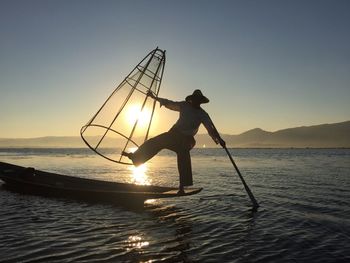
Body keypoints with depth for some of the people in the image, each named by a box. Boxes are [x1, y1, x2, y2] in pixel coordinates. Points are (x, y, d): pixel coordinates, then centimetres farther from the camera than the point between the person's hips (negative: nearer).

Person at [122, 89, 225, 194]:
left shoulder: (203, 114, -3)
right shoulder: (184, 105, 2)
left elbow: (211, 128, -9)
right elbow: (170, 103, 9)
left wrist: (219, 139, -22)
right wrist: (154, 97, 11)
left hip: (185, 139, -2)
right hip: (174, 133, 2)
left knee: (184, 161, -13)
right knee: (154, 143, -6)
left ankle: (182, 187, -7)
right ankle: (134, 156, 7)